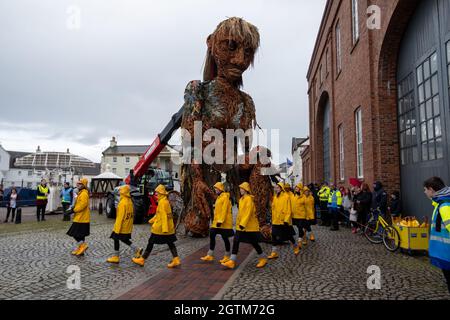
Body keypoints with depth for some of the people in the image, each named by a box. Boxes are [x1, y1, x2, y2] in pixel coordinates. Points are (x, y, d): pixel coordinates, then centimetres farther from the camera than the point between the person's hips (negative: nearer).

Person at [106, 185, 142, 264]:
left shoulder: (122, 202, -20)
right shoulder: (130, 201, 7)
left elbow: (120, 217, -21)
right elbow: (131, 214, 13)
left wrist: (117, 229, -17)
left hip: (122, 227, -9)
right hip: (128, 227, 9)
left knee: (116, 239, 6)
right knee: (124, 239, 19)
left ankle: (116, 257, 15)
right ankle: (137, 250, 11)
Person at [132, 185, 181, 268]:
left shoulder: (162, 202, -17)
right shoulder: (166, 201, 13)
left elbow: (164, 216, -22)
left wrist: (164, 228, -25)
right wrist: (152, 220, 28)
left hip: (160, 228, -9)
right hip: (169, 227, 9)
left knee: (151, 242, 4)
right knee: (170, 243, 8)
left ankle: (142, 259, 15)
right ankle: (176, 260, 4)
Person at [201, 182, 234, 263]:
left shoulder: (225, 197, -13)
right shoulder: (219, 197, 15)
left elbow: (224, 210, -20)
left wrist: (220, 221, -24)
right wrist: (216, 220, 19)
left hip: (224, 223, -9)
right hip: (217, 222, 9)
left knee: (225, 238, 2)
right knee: (212, 236, 6)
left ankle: (227, 256, 17)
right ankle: (210, 255, 15)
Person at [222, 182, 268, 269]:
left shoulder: (249, 199, -15)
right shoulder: (242, 199, 12)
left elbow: (248, 212, -22)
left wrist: (243, 223, -26)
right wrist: (239, 223, 19)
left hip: (250, 226, -8)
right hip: (241, 226, 8)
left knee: (254, 243, 4)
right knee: (236, 241, 0)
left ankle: (263, 259, 24)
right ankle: (232, 262, 3)